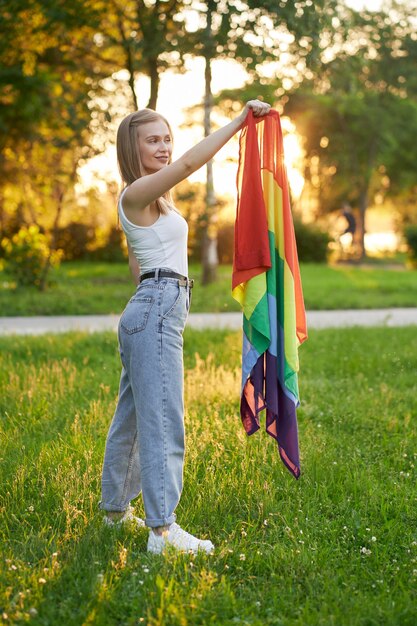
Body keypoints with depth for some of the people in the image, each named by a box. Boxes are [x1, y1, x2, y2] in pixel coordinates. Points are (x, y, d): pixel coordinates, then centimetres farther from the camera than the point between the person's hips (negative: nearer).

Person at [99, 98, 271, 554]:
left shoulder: (150, 200, 19)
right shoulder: (137, 193, -11)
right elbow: (190, 162, -26)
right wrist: (239, 121, -26)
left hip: (150, 310, 10)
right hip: (157, 310, -10)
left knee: (132, 415, 17)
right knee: (162, 420, -12)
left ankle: (115, 507, 28)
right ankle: (162, 529, -13)